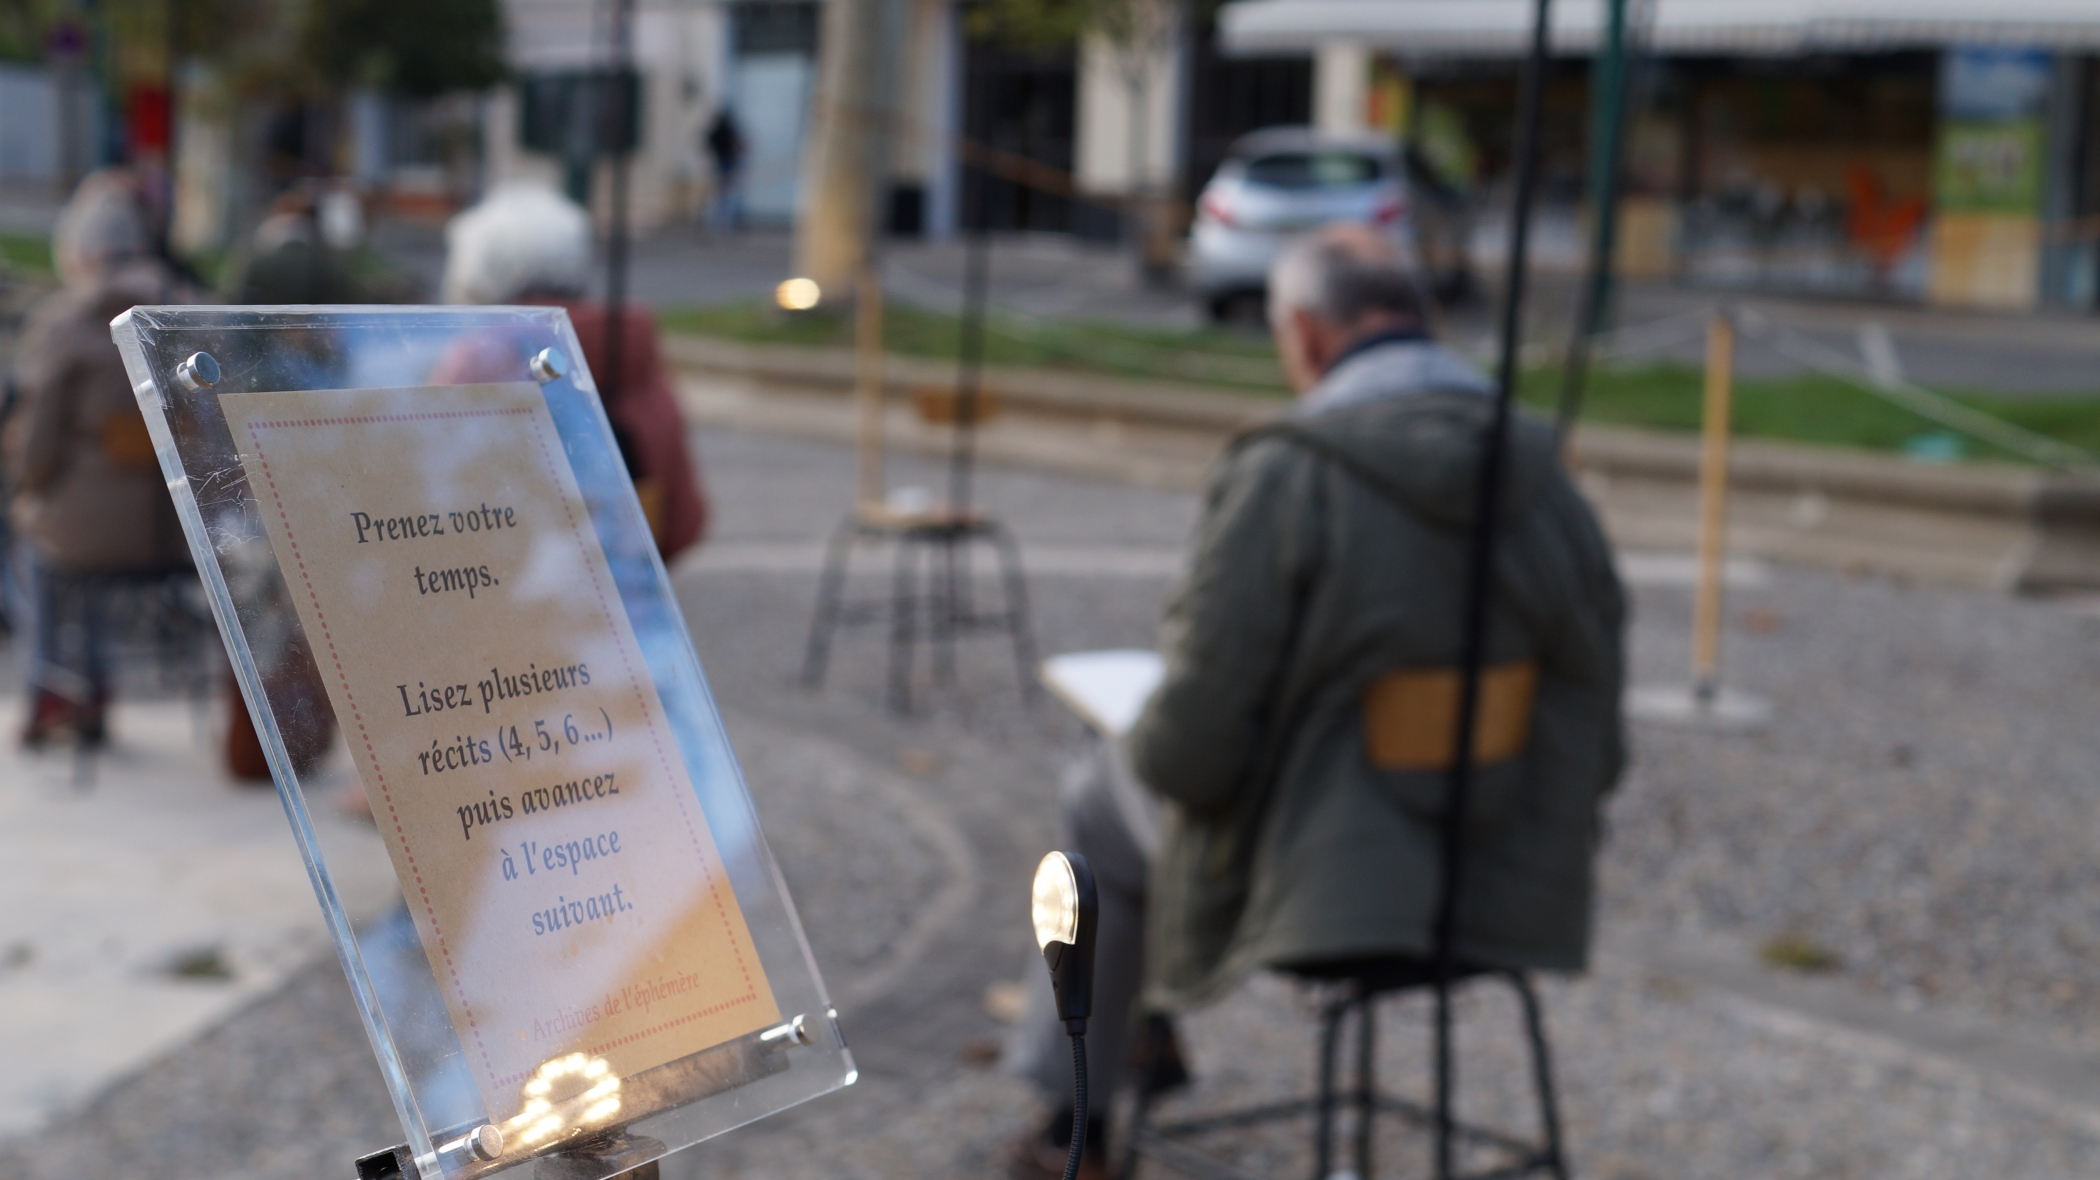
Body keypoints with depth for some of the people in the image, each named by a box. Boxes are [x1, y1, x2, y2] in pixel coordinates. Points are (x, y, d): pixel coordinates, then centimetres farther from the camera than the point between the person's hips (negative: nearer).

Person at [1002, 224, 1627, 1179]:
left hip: (1320, 884, -6)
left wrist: (1150, 751, 3)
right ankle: (1142, 1025, 53)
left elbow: (1193, 742, -21)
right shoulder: (1538, 470, -6)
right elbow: (1594, 713, 0)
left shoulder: (1281, 477, -22)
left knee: (1102, 803, 27)